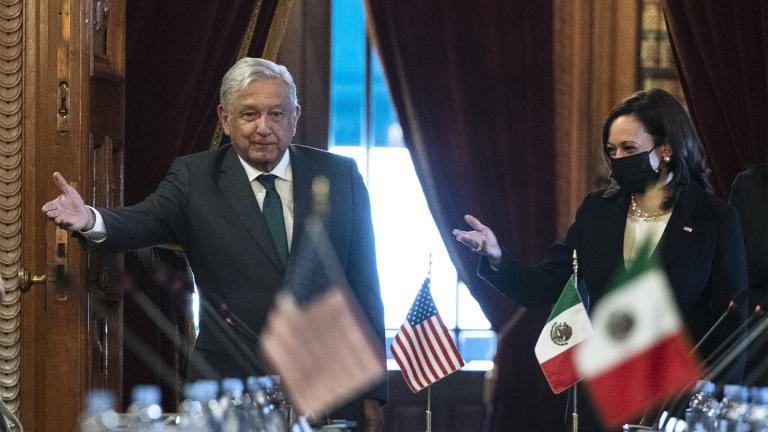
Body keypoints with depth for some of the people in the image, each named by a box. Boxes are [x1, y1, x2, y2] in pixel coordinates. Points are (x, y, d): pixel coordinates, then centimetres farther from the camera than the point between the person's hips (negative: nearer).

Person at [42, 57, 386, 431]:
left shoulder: (340, 175, 4)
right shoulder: (193, 178, 1)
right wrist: (90, 220, -41)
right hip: (230, 384, -1)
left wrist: (372, 390, 2)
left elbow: (363, 286, 5)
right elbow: (143, 222, -17)